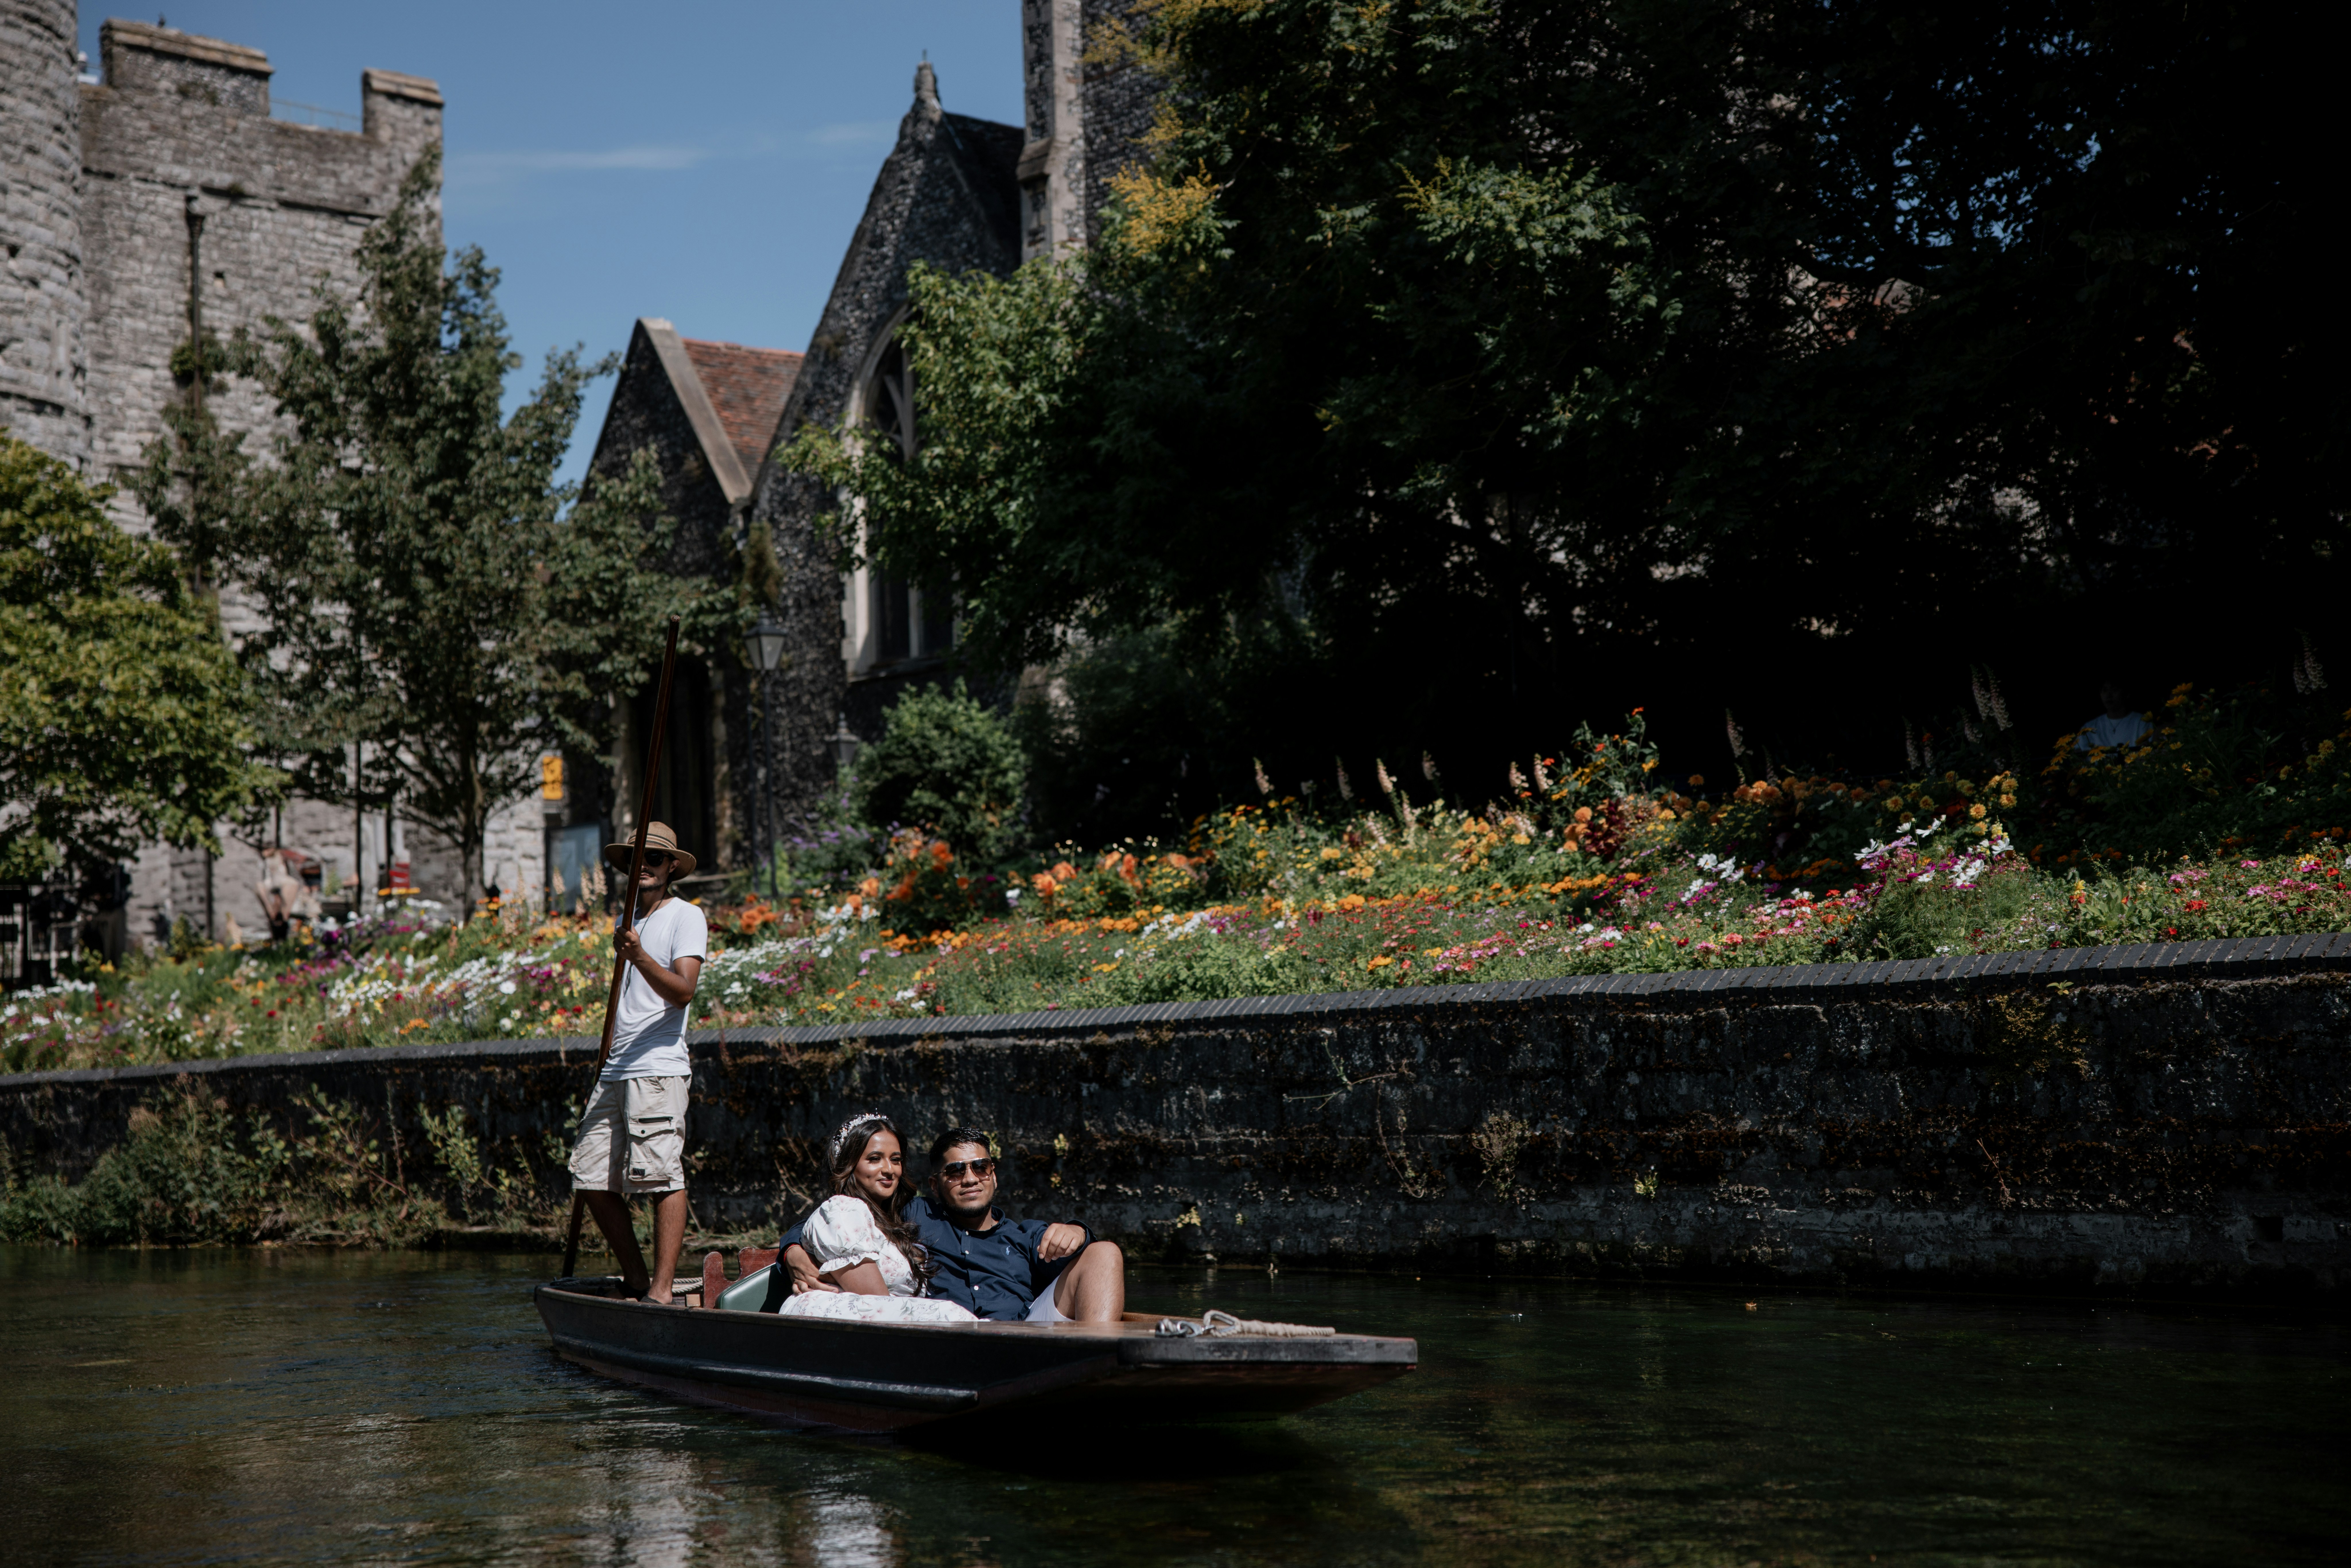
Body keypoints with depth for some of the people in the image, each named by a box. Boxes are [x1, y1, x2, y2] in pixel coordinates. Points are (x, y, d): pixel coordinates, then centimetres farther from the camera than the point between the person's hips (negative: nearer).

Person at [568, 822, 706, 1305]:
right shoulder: (632, 922, 23)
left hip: (658, 1069, -8)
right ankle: (635, 1279, 14)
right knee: (594, 1180, 4)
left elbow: (682, 992, -15)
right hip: (616, 1072, 8)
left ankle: (661, 1291, -13)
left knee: (661, 1175, -13)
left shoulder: (686, 917, -1)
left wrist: (640, 959, -30)